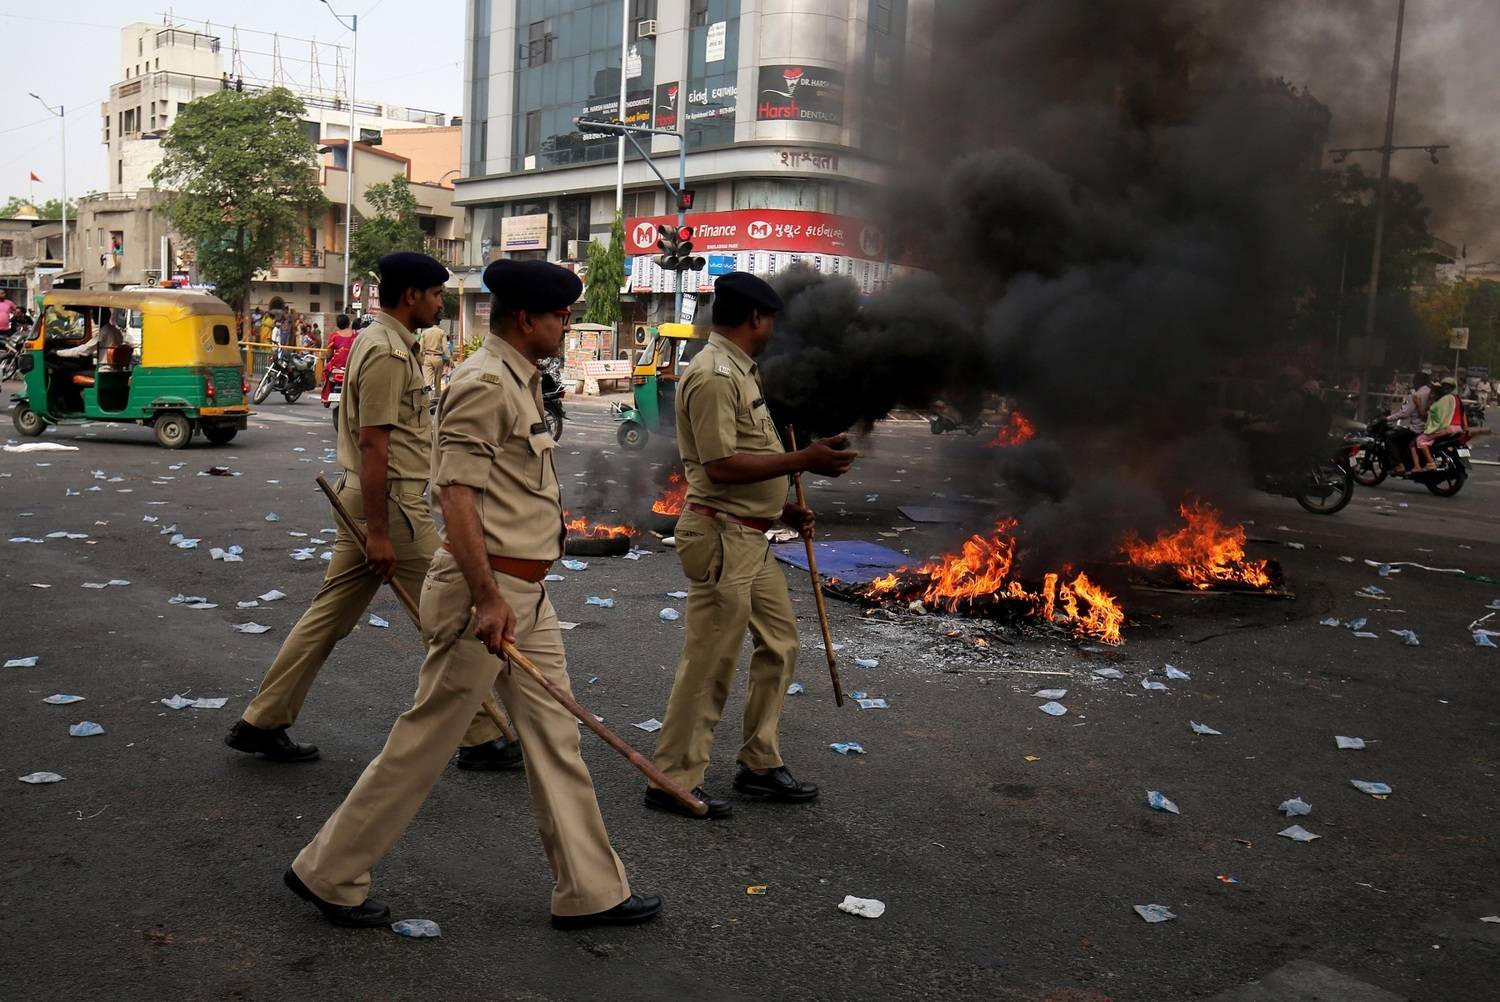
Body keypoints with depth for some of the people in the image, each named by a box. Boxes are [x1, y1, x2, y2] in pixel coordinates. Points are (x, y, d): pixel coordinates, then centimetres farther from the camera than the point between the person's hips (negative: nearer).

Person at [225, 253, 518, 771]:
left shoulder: (376, 340, 16)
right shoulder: (388, 353, -17)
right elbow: (373, 444, -22)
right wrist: (378, 533, -22)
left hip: (361, 498, 10)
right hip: (392, 503, -10)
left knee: (330, 613, 14)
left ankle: (261, 723, 20)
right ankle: (479, 738, 8)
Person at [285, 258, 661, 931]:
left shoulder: (520, 380, 15)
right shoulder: (484, 383, -16)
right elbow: (455, 495, -23)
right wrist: (487, 598, -27)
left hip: (526, 593, 10)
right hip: (487, 591, -10)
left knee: (555, 739, 11)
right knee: (426, 740, 2)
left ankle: (590, 891, 20)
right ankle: (328, 873, 19)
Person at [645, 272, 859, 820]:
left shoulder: (740, 370, 17)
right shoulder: (713, 374, -16)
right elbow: (721, 465, -24)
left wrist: (784, 508, 18)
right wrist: (804, 460, -22)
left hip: (752, 536, 11)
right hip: (722, 535, -11)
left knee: (779, 642, 17)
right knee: (708, 663, -3)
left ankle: (760, 765, 28)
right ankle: (673, 780, 9)